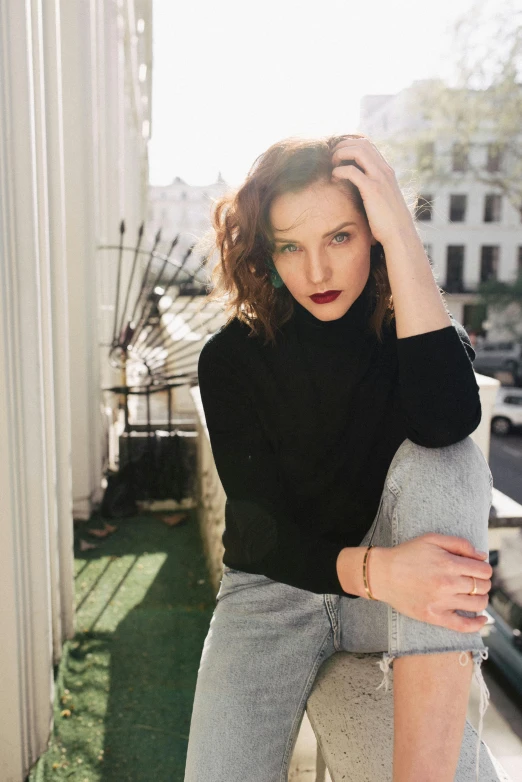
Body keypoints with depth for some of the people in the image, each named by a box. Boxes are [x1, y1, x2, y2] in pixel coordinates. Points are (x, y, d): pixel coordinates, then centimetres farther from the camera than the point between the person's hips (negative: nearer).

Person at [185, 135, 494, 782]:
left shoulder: (407, 327, -6)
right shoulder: (232, 357, -9)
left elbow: (447, 419, -31)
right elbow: (262, 524, -14)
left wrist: (400, 230, -27)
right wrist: (373, 569, -34)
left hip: (399, 589, 2)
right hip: (274, 587, -1)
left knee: (446, 461, -30)